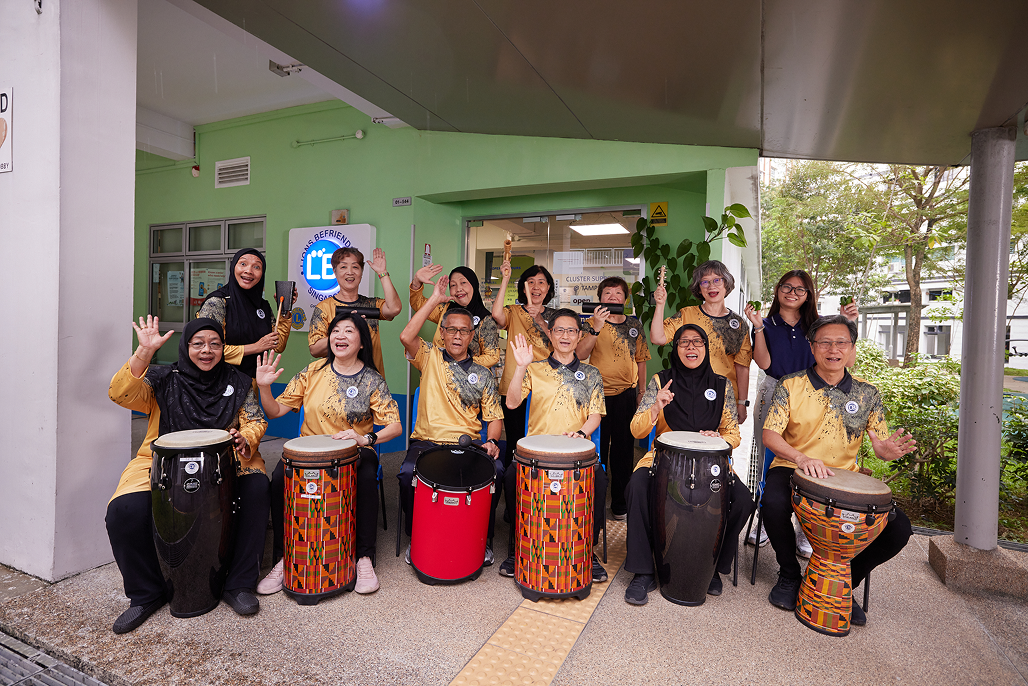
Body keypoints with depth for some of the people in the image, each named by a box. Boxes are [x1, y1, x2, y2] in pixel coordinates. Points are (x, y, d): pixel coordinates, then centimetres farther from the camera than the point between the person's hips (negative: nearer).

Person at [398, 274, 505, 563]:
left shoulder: (482, 375, 11)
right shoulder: (429, 358, 7)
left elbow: (494, 417, 9)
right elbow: (406, 336, -13)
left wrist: (491, 441, -13)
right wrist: (434, 299, -11)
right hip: (427, 441, -1)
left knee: (496, 470, -27)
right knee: (408, 473, -29)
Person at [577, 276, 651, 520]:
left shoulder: (635, 325, 8)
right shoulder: (592, 323, -3)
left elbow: (640, 360, 15)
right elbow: (580, 355, -16)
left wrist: (641, 391, 13)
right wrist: (596, 328, -26)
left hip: (626, 394, 3)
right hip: (597, 393, -3)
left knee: (623, 449, 11)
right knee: (598, 448, 5)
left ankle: (620, 501, 26)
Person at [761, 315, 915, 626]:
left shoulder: (866, 394, 8)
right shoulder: (790, 385, -2)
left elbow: (881, 445, 6)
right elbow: (770, 434, -11)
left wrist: (888, 450, -20)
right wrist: (801, 458, -30)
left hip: (845, 478, 3)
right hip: (793, 470, -3)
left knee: (899, 528, -17)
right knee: (773, 503, -34)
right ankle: (789, 575, -2)